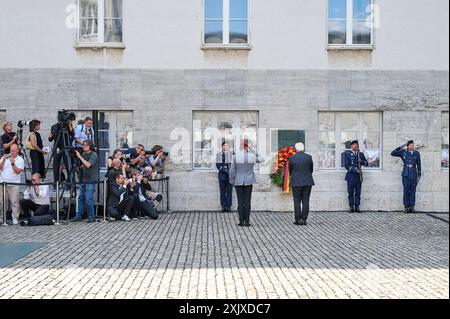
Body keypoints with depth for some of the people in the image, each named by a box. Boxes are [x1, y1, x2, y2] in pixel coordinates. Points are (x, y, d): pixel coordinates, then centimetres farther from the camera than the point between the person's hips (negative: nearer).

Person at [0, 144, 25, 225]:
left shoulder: (20, 160, 1)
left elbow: (18, 171, -9)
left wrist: (13, 163, -20)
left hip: (13, 184, -3)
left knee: (15, 202, -6)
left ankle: (15, 218, -1)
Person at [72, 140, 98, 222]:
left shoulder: (94, 155, -10)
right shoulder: (84, 154, 13)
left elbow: (88, 165, -23)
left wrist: (79, 156, -20)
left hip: (90, 180, -7)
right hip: (83, 180, 7)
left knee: (88, 199, -9)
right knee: (81, 198, 8)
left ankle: (91, 217, 1)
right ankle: (78, 215, 14)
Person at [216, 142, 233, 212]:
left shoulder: (231, 154, 6)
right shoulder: (218, 155, 7)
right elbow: (218, 165, -1)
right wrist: (225, 170, -12)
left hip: (230, 175, 0)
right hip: (222, 175, 0)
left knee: (229, 191, 0)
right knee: (223, 192, 2)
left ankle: (229, 206, 5)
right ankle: (223, 206, 7)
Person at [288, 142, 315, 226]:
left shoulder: (292, 158, -4)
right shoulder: (309, 157, -1)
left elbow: (290, 171, 7)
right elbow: (311, 169, 9)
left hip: (296, 182, -1)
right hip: (307, 182, 1)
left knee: (297, 201, 5)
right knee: (305, 201, 5)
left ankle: (298, 220, 4)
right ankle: (304, 220, 6)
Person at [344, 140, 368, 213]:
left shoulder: (361, 154, 12)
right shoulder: (348, 154, 3)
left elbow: (366, 163, 8)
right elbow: (346, 165, -5)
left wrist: (362, 161, -14)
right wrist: (355, 170, -15)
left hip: (358, 176, 2)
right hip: (351, 176, -2)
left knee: (358, 193, 2)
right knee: (350, 192, -1)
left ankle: (357, 207, 7)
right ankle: (351, 207, 5)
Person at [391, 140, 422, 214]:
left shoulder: (417, 153, 7)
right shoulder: (403, 152, 4)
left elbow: (419, 164, 11)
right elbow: (392, 153, -1)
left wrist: (419, 174, 8)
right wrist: (401, 147, -4)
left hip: (413, 174, 1)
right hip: (405, 174, -1)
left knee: (413, 191, 2)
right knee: (406, 190, -3)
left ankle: (412, 207, 8)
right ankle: (406, 207, 2)